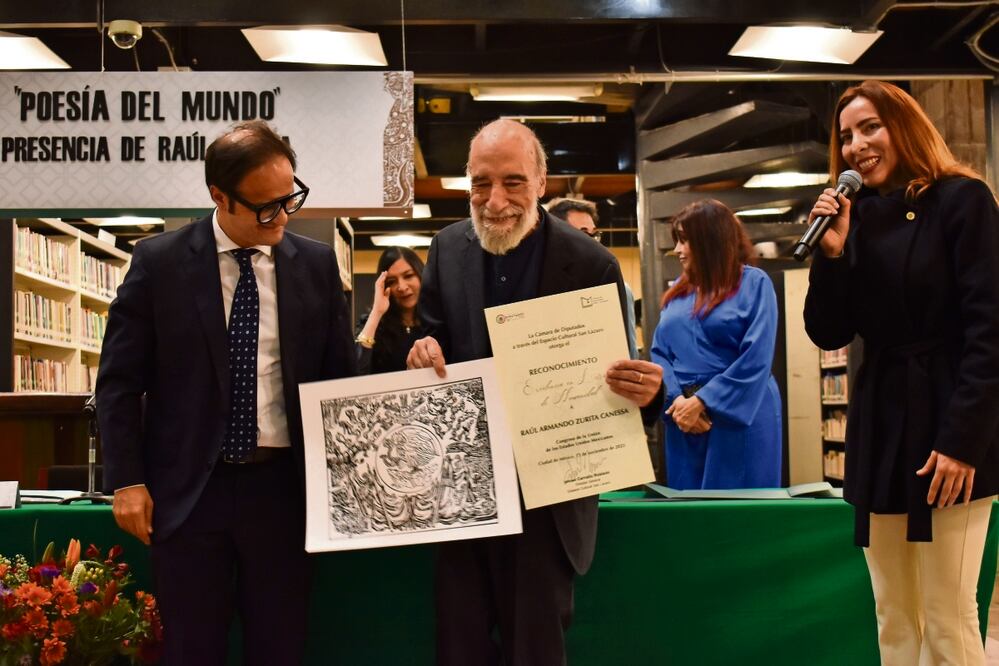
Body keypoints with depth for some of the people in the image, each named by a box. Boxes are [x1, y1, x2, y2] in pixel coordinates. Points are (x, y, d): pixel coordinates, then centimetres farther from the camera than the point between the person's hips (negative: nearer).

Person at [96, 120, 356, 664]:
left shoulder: (316, 265, 3)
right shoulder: (158, 262, -3)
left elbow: (340, 374, 9)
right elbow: (119, 379, 1)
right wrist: (127, 480, -5)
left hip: (284, 487, 2)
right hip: (187, 489, -1)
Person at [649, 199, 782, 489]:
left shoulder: (754, 283, -3)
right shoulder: (677, 291, 13)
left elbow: (756, 359, -12)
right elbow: (659, 352, 8)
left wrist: (701, 402, -16)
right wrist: (675, 399, -11)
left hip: (741, 419, -5)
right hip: (684, 419, 5)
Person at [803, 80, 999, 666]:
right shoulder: (856, 218, 12)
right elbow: (829, 334, 7)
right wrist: (833, 253, -7)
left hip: (948, 424, -5)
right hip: (879, 426, 6)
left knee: (948, 619, -4)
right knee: (893, 616, 10)